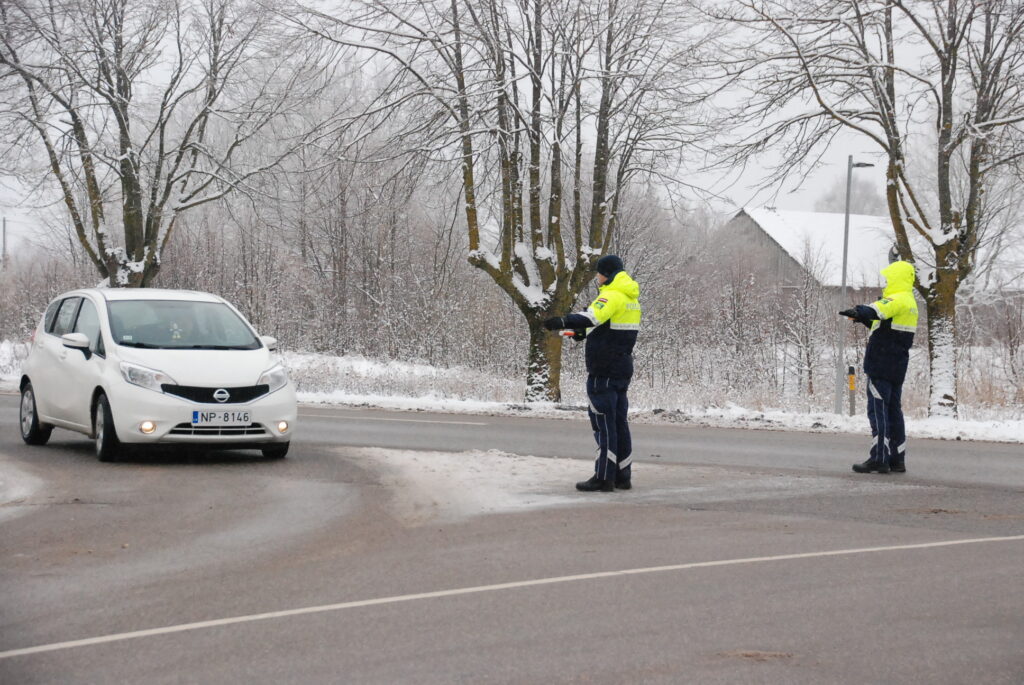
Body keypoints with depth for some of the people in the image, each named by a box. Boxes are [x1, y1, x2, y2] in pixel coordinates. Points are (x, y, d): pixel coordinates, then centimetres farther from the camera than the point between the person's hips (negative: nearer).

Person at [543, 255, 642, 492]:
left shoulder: (612, 295, -14)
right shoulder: (631, 298, 17)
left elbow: (594, 316, -32)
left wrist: (564, 321, -41)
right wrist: (585, 332, 28)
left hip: (603, 370, -9)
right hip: (623, 368, 9)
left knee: (603, 421, -7)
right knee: (618, 422, 13)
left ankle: (603, 477, -8)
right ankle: (623, 476, 16)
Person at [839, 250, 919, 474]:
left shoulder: (897, 300, -13)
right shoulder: (910, 303, 19)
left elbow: (880, 309, -35)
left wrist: (859, 311, -47)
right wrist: (866, 319, 23)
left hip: (881, 365, -10)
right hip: (897, 368, 10)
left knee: (878, 410, -8)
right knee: (894, 410, 13)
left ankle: (879, 458, -11)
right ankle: (897, 459, 14)